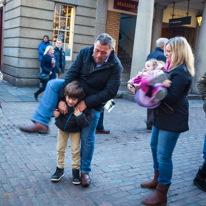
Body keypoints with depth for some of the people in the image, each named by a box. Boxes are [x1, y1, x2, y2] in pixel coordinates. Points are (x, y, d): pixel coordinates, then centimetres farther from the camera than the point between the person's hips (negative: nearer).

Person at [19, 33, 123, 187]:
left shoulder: (115, 66, -21)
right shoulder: (85, 53, -13)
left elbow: (110, 92, -23)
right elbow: (71, 74, -15)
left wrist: (86, 102, -25)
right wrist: (63, 99, -22)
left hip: (93, 103, -3)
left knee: (87, 137, 0)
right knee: (53, 84, -19)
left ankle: (85, 171, 19)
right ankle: (42, 123, -23)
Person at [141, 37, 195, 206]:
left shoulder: (181, 72, -19)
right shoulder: (174, 68, 13)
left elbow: (171, 97, -24)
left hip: (172, 120, -11)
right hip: (162, 116, 11)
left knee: (163, 155, -5)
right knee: (155, 147, 21)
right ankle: (157, 180, 40)